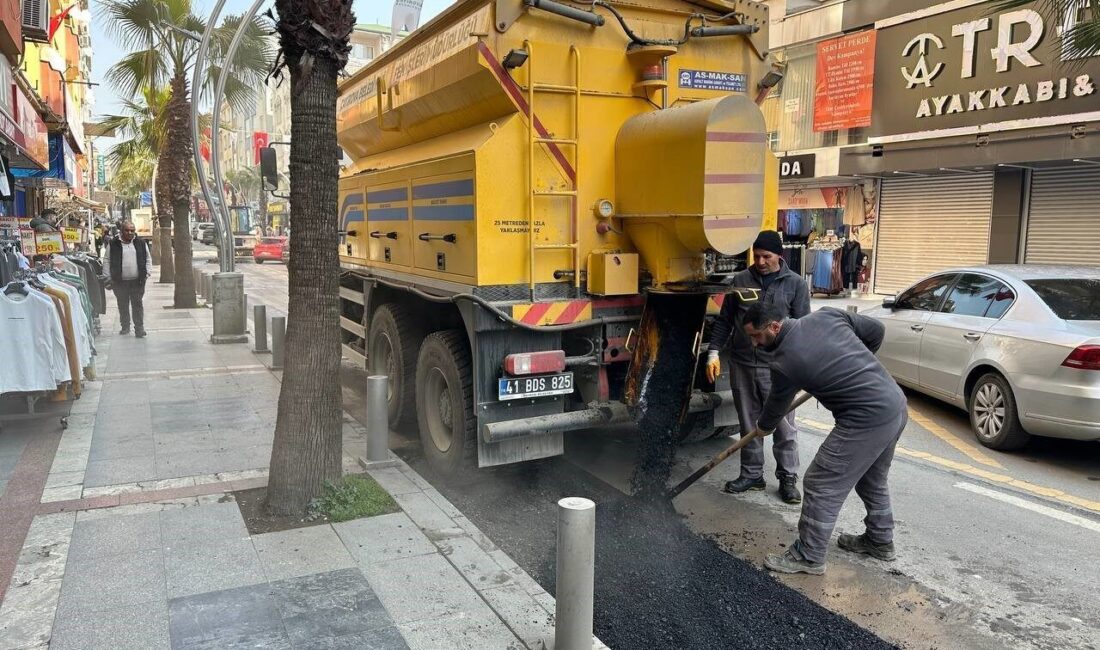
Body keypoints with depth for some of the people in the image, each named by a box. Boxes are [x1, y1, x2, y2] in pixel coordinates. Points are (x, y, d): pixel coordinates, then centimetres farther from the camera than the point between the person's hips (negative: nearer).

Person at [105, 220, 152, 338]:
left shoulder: (141, 243, 6)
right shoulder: (113, 244, 1)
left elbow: (148, 259, 12)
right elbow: (107, 261, 6)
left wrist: (147, 273, 2)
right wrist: (108, 278, 0)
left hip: (137, 281, 0)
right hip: (119, 282, 0)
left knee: (137, 305, -1)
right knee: (123, 305, 10)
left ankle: (139, 329, 2)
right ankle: (125, 327, 23)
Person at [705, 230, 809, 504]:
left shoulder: (796, 284, 0)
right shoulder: (741, 280, 7)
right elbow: (724, 320, 11)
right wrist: (714, 352, 2)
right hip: (742, 365, 3)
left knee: (784, 426, 3)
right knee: (749, 424, 11)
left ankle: (788, 478, 16)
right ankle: (752, 475, 23)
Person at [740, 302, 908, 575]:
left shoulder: (784, 361, -12)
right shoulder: (827, 314, 4)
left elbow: (777, 404, 6)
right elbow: (876, 330, 13)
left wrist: (763, 427, 28)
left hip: (866, 420, -9)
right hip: (897, 404, 9)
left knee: (821, 487, 2)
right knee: (873, 480, 26)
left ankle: (809, 557, 12)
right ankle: (880, 541, 42)